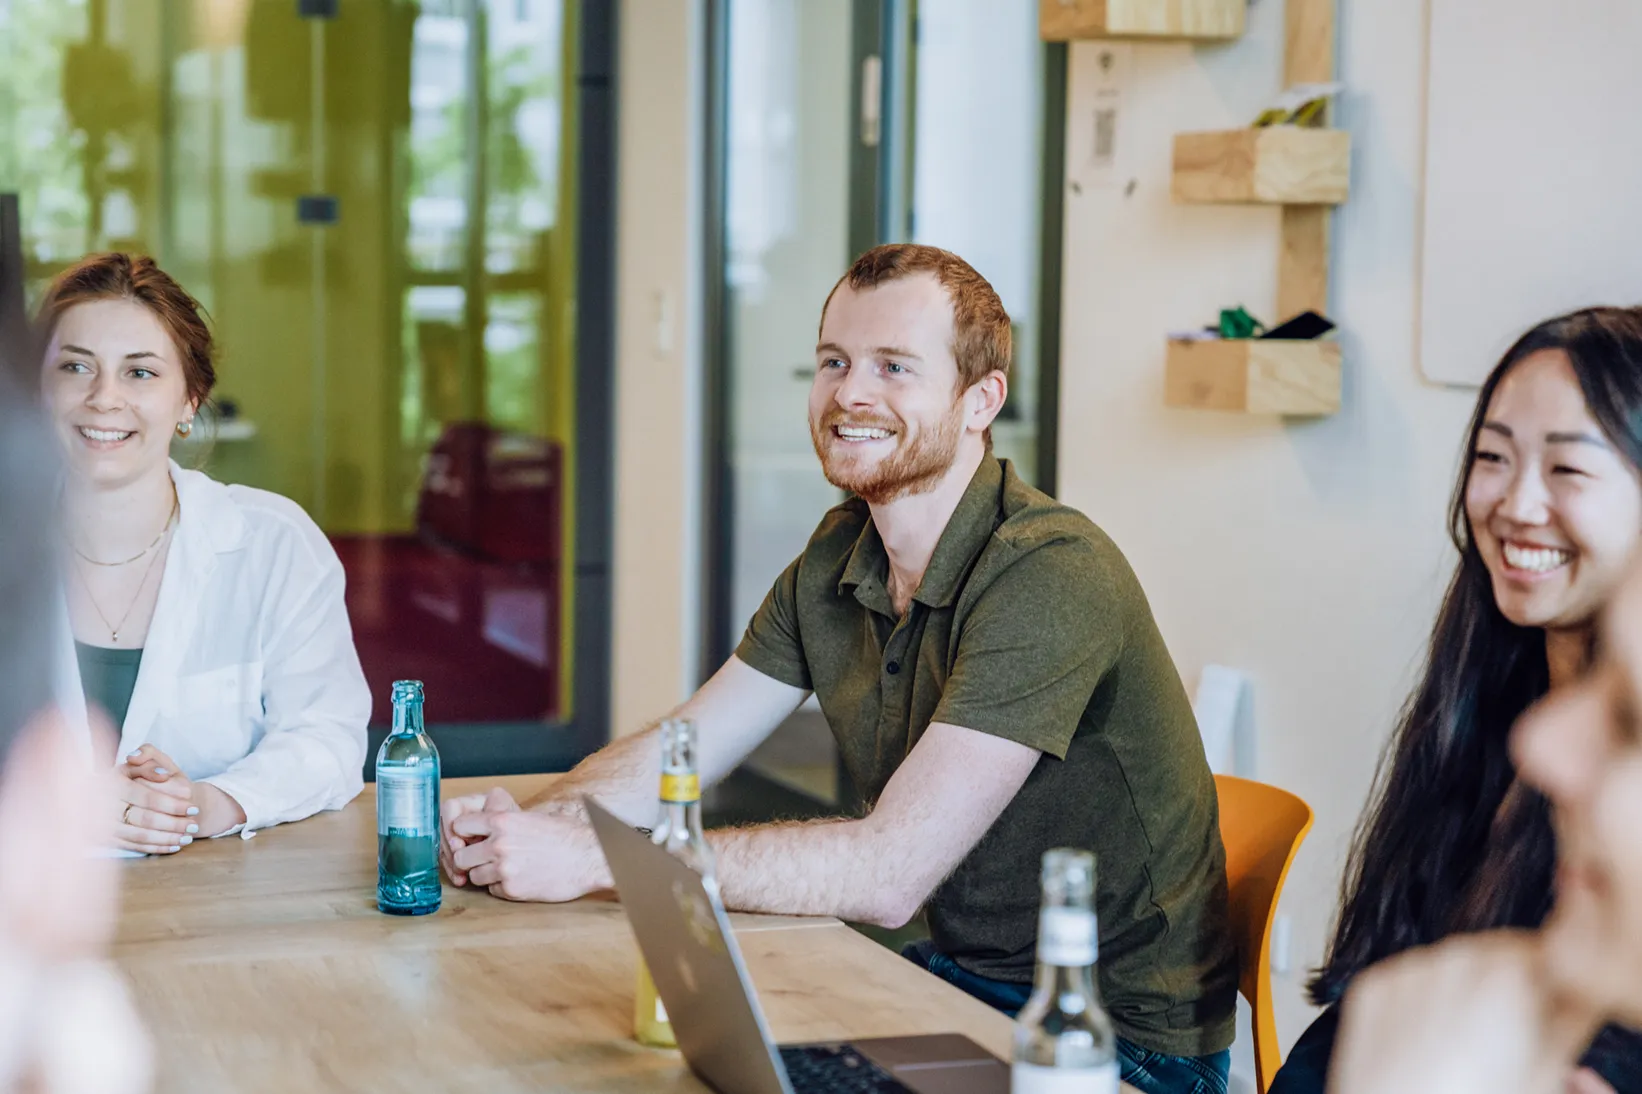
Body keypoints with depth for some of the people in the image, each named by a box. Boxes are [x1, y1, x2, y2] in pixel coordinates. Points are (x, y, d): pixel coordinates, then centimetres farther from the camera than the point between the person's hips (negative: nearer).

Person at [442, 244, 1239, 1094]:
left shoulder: (1051, 576, -24)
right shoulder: (836, 559, 4)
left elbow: (888, 872, -29)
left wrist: (590, 857, -29)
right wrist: (539, 822, -15)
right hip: (958, 975, 7)